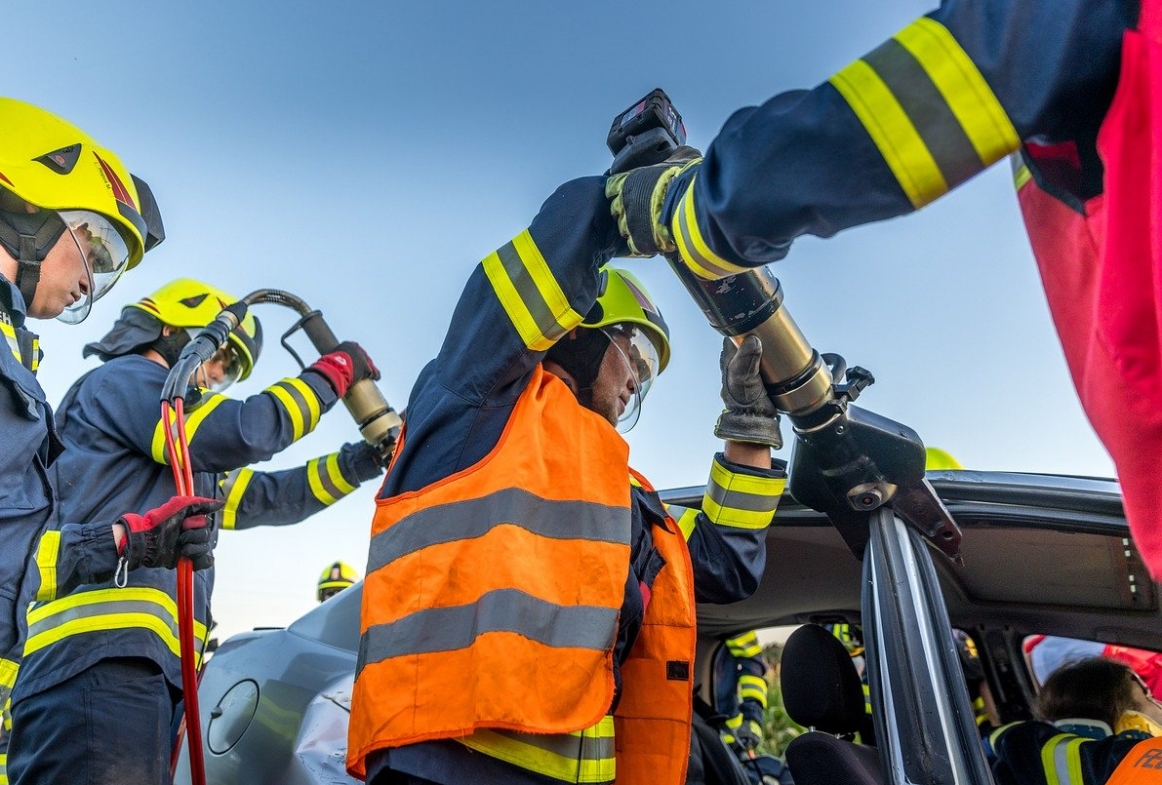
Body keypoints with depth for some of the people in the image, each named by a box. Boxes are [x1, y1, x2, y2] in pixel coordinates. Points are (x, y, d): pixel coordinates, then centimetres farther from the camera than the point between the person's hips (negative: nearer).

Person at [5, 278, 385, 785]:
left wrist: (365, 459, 25)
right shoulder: (122, 379, 5)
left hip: (149, 662, 10)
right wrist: (333, 372, 4)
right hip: (102, 652, -10)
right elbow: (244, 432, -9)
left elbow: (266, 497, 32)